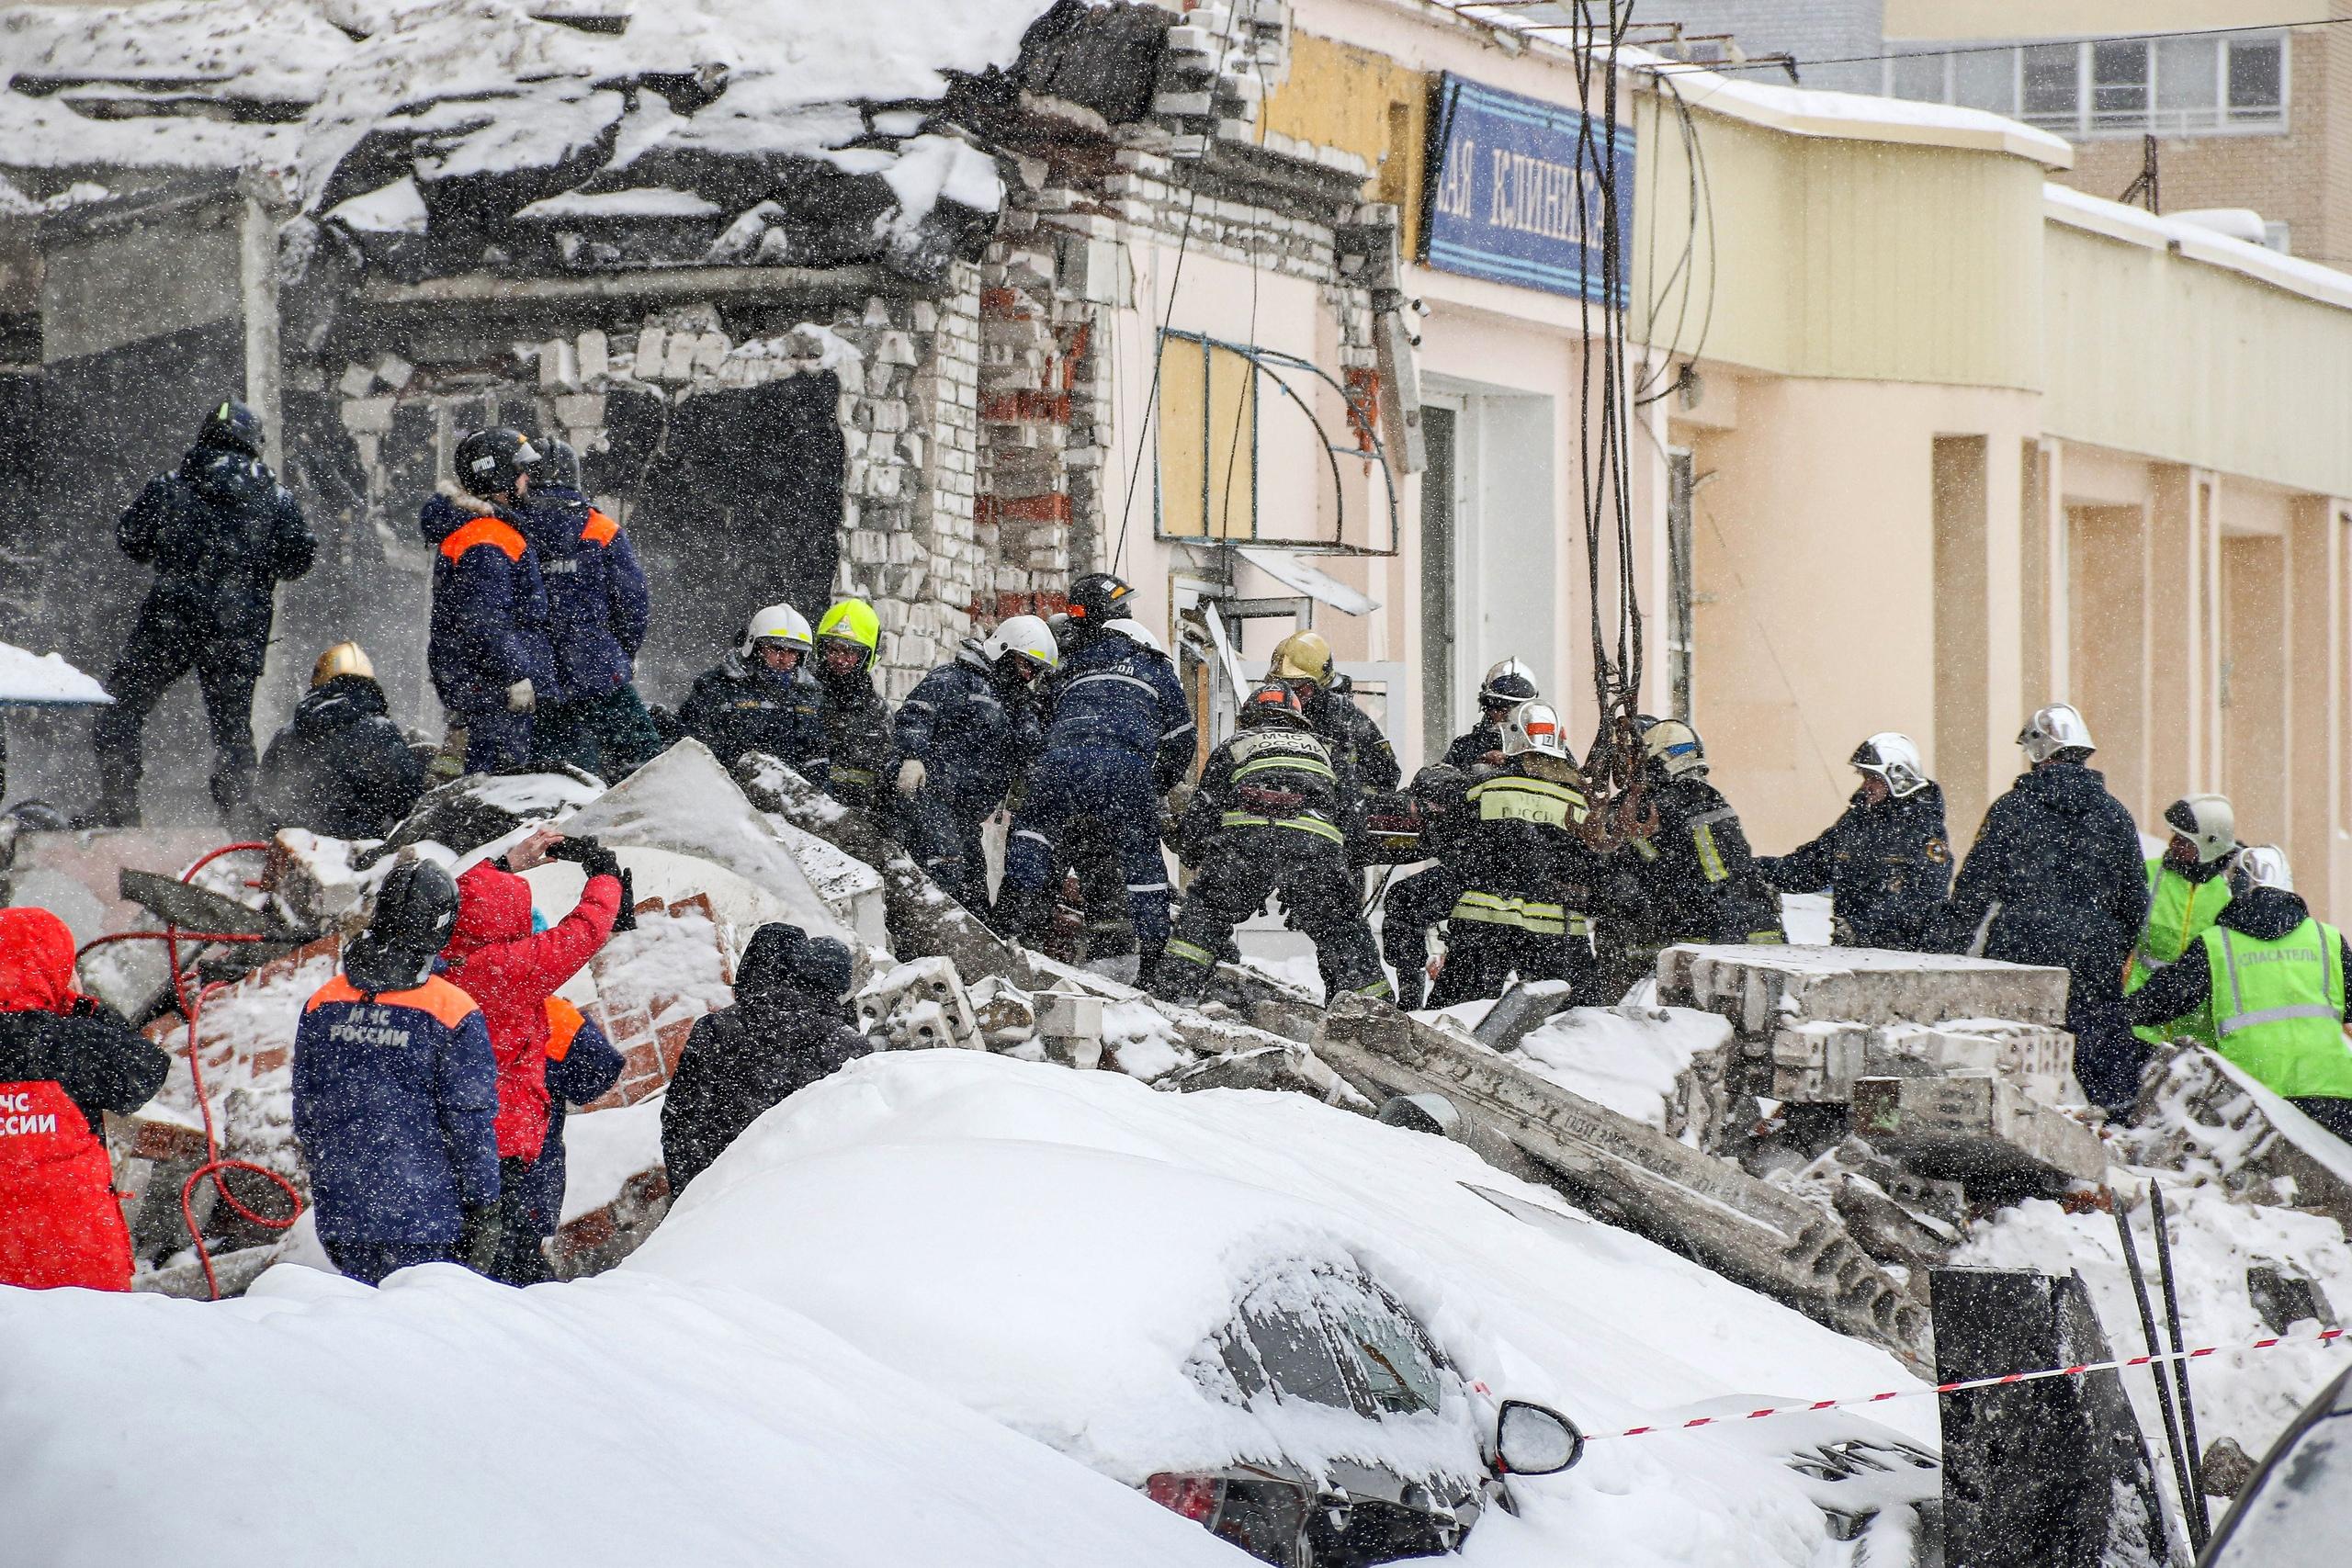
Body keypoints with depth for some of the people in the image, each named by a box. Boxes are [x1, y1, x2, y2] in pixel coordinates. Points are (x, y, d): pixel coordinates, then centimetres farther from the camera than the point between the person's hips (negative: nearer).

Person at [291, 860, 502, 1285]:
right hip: (424, 1215, -5)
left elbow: (306, 1111, 10)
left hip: (342, 1216, 5)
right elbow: (470, 1123, -10)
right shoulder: (454, 1014, -12)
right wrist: (484, 1213, -2)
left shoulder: (322, 1003, 3)